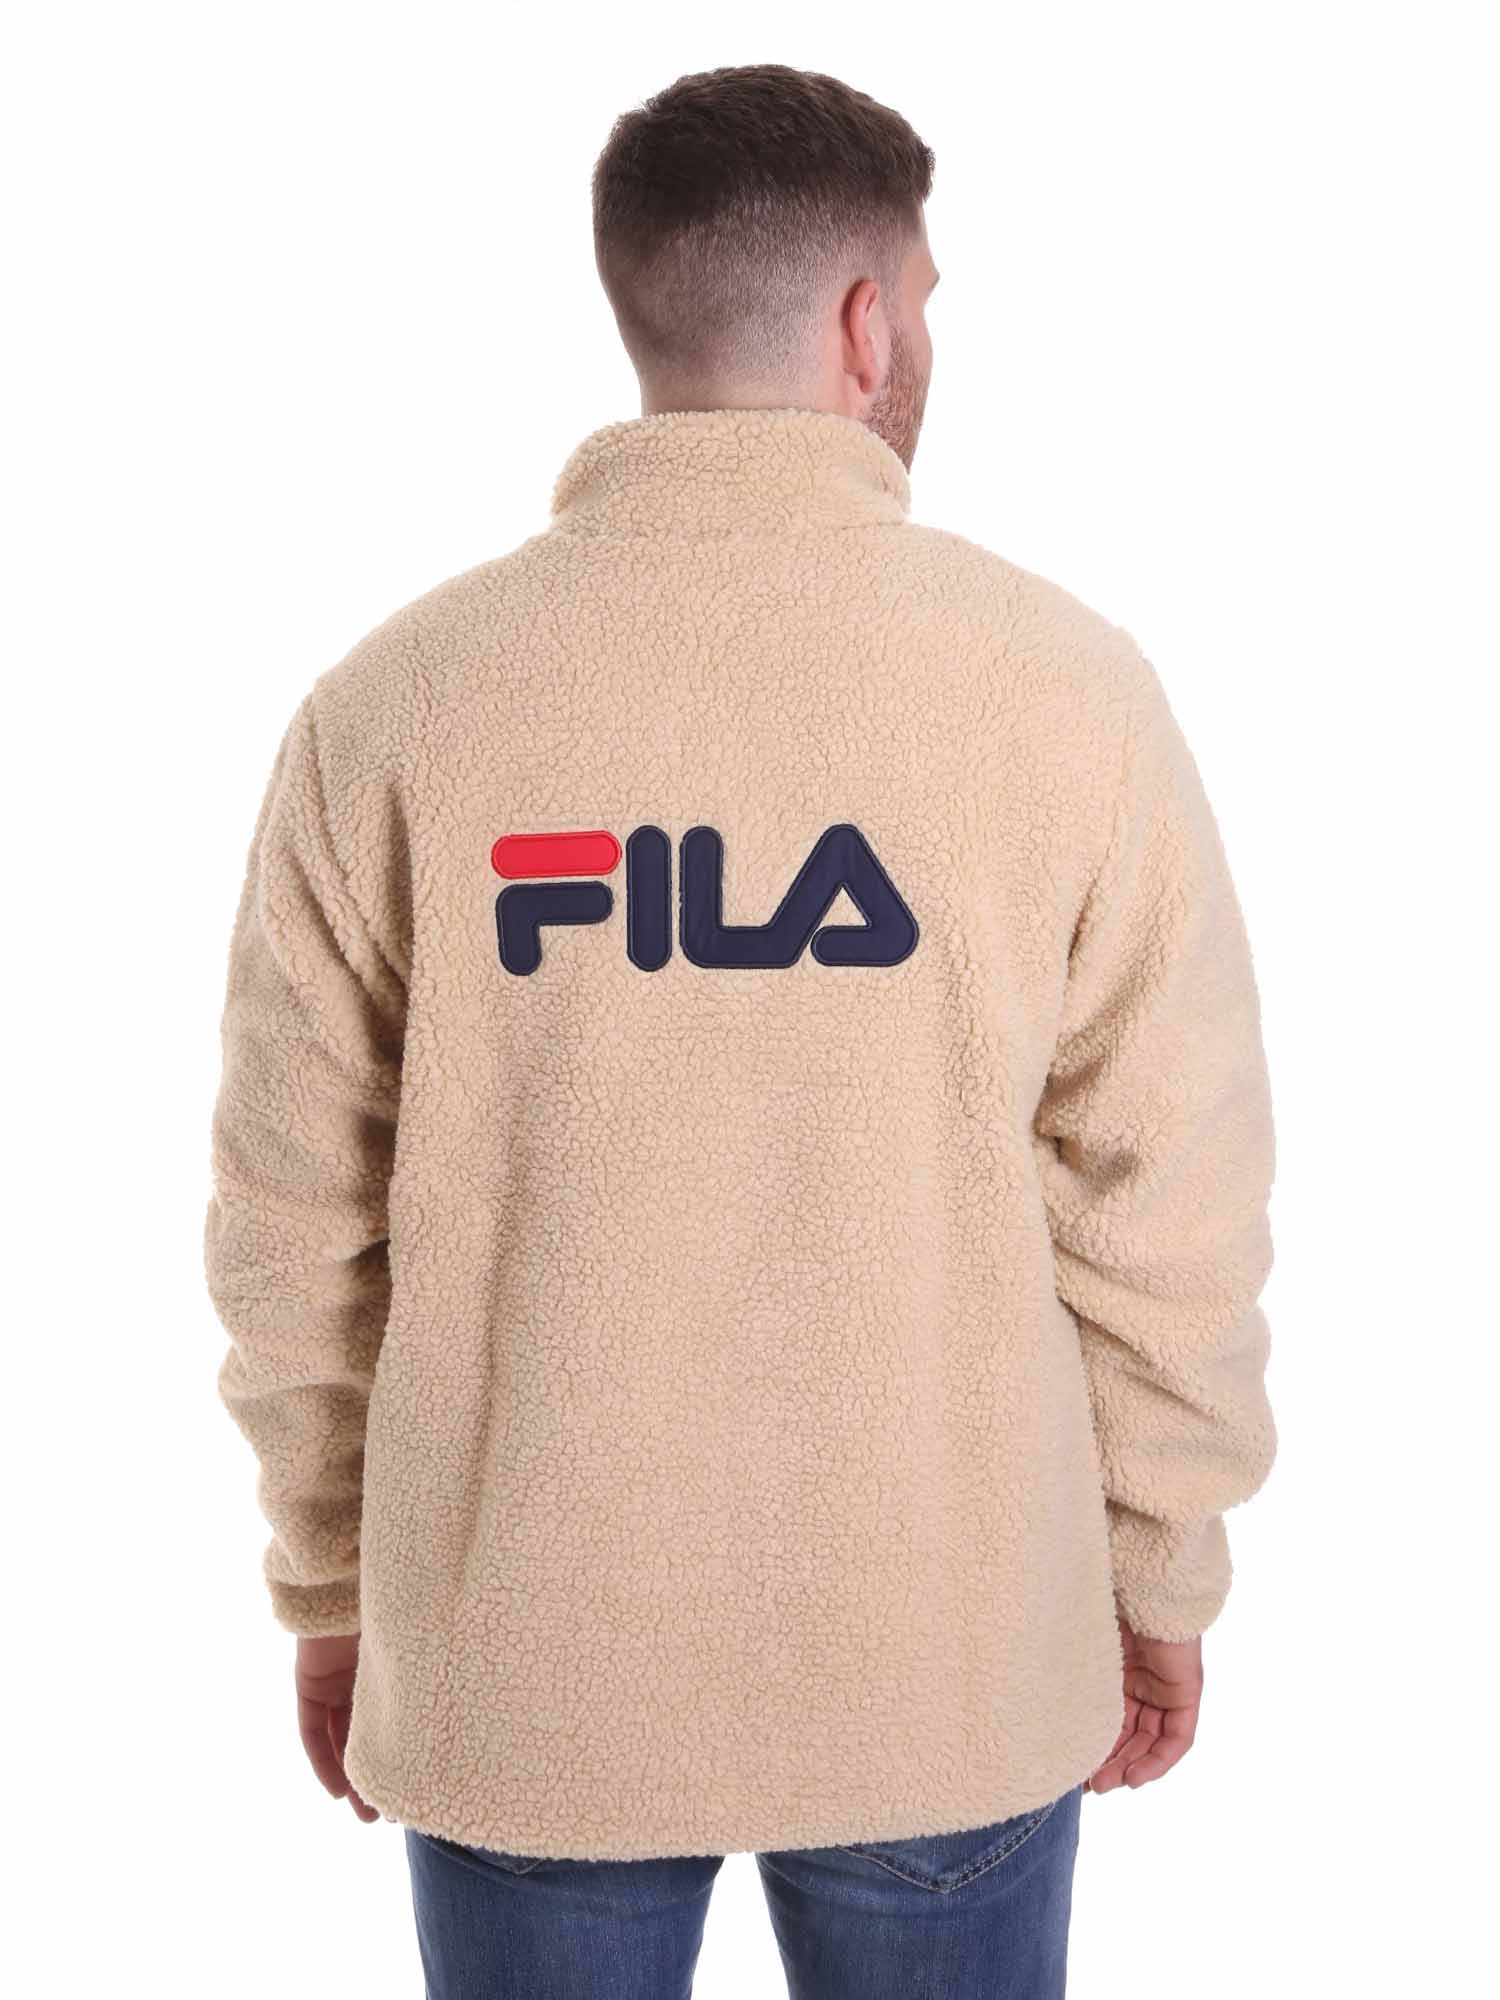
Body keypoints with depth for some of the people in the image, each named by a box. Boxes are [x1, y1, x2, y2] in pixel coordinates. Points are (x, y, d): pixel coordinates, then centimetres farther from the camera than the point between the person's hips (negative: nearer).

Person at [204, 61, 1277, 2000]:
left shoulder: (395, 699, -7)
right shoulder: (1064, 680, -10)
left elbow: (293, 1222, -2)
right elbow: (1167, 1206, -7)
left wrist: (333, 1589, 11)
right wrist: (1162, 1583, 8)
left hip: (518, 1669, 1)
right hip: (956, 1673, 0)